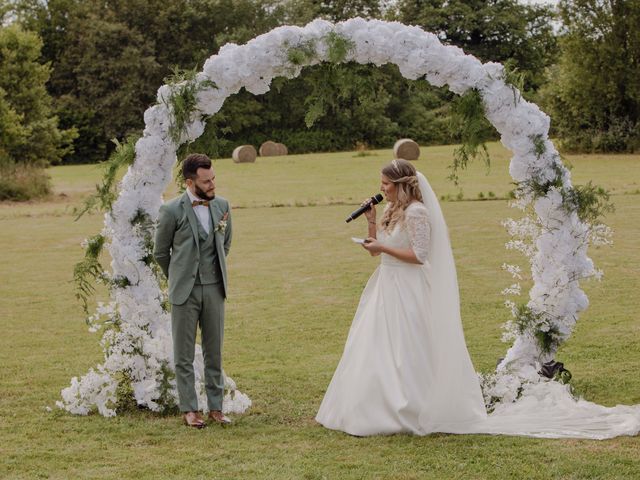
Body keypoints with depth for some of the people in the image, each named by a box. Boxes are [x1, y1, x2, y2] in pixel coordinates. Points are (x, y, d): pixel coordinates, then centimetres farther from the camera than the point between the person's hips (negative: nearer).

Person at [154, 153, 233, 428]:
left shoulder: (222, 206, 3)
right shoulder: (172, 211, -10)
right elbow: (160, 253, 3)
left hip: (215, 289, 4)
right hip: (185, 292, -4)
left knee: (214, 352, 8)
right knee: (184, 355, 4)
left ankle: (215, 407, 15)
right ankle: (189, 409, 11)